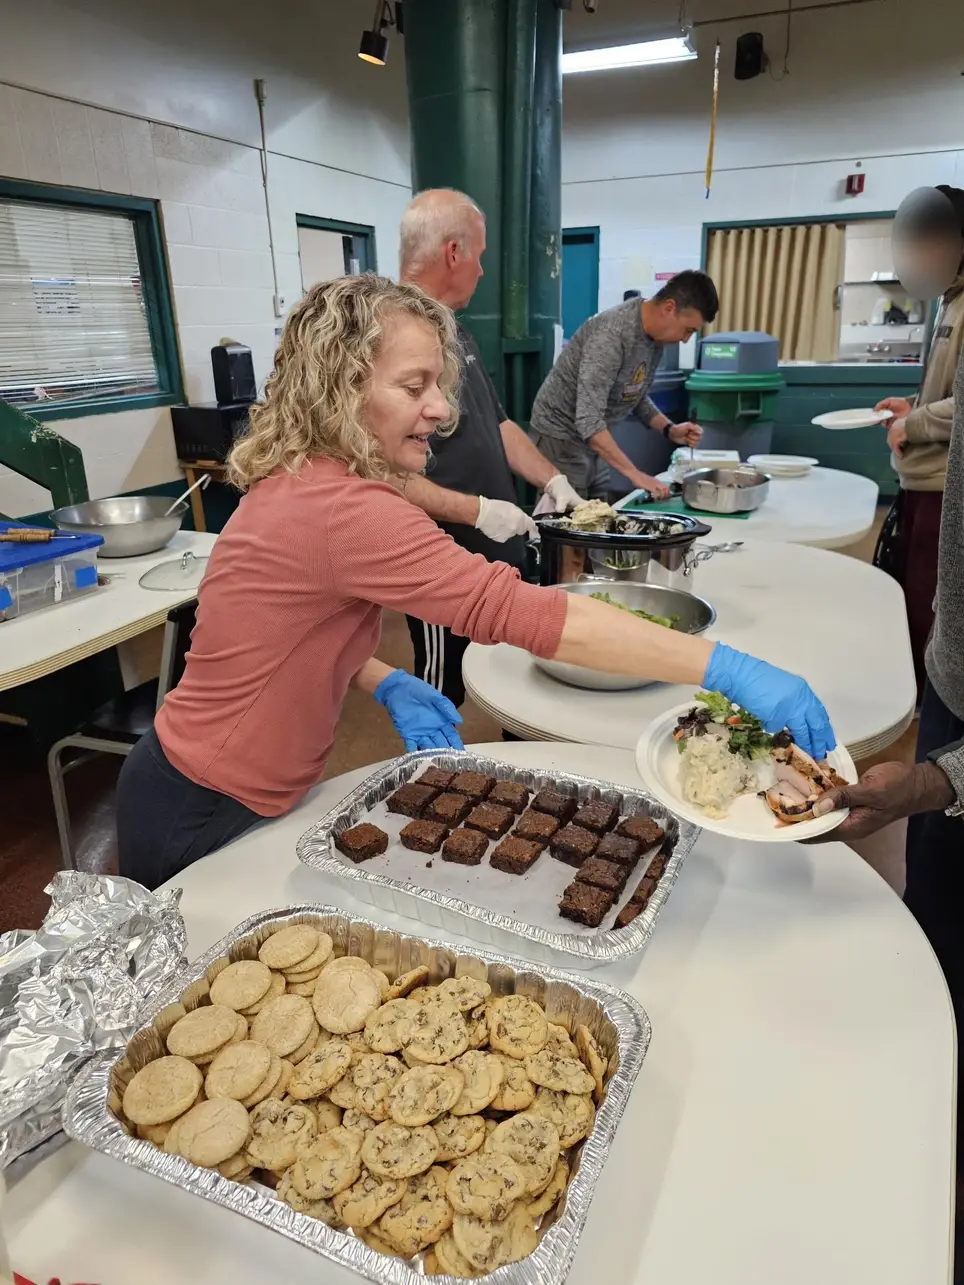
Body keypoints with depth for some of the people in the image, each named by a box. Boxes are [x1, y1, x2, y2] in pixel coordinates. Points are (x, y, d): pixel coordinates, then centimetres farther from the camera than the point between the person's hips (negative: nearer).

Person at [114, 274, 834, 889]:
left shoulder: (299, 482, -1)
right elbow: (519, 611, -38)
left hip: (245, 791, 8)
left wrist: (384, 683, -10)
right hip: (203, 820, -8)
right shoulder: (346, 510, -32)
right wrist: (727, 669, -36)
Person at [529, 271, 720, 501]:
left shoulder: (655, 334, 0)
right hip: (562, 437, -8)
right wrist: (635, 474, -35)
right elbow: (588, 421, -33)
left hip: (592, 440, 8)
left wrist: (669, 429, -1)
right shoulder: (611, 334, -26)